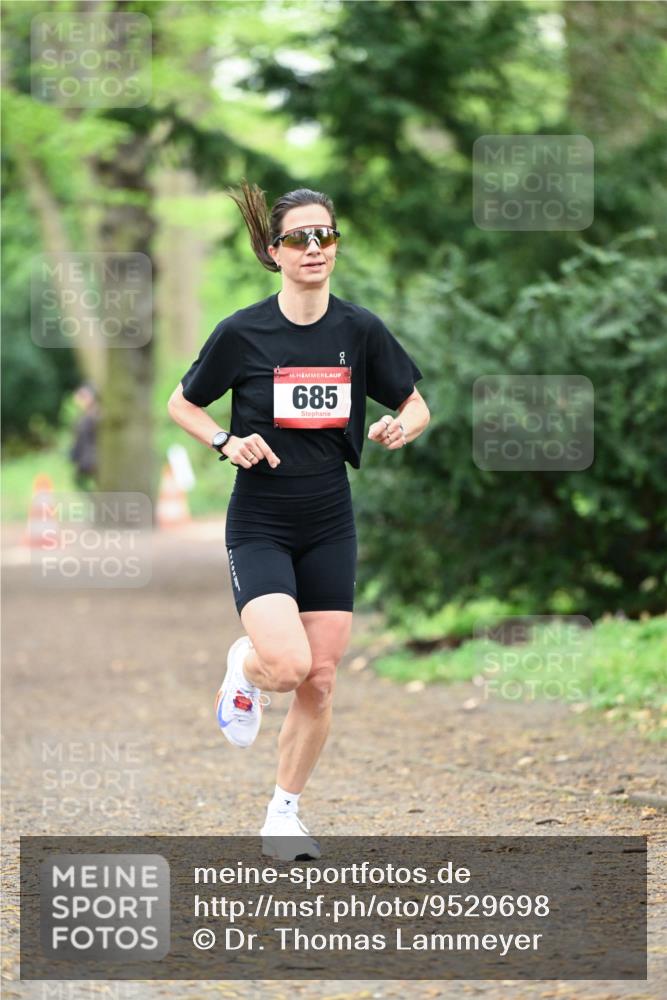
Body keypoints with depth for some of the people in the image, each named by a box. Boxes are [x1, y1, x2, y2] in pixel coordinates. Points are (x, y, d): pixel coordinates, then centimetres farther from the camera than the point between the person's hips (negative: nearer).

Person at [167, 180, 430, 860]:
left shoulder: (360, 330, -2)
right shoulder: (243, 332, -9)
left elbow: (416, 403, 10)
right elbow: (181, 404, 5)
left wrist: (403, 427, -13)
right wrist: (226, 442, -14)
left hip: (329, 527, 3)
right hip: (258, 525, -3)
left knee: (320, 683, 3)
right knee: (288, 665, -22)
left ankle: (283, 816, 21)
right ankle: (244, 666, 16)